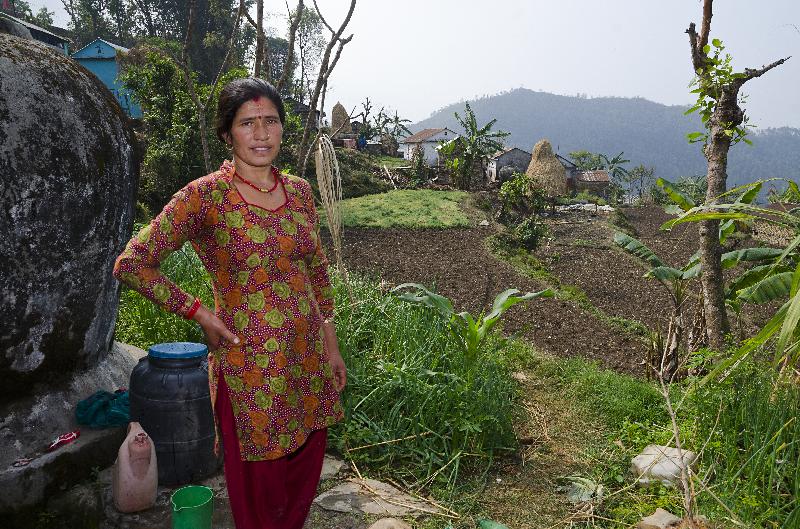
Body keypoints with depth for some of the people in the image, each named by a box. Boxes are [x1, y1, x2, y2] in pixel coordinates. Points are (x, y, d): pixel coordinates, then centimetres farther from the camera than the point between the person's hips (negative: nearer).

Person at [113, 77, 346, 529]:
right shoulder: (205, 196, -13)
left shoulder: (299, 191, 3)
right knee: (259, 483, 13)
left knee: (306, 472, 20)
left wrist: (331, 345, 11)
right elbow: (132, 264, -11)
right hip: (249, 364, -5)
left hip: (307, 359, 5)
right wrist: (200, 313, -11)